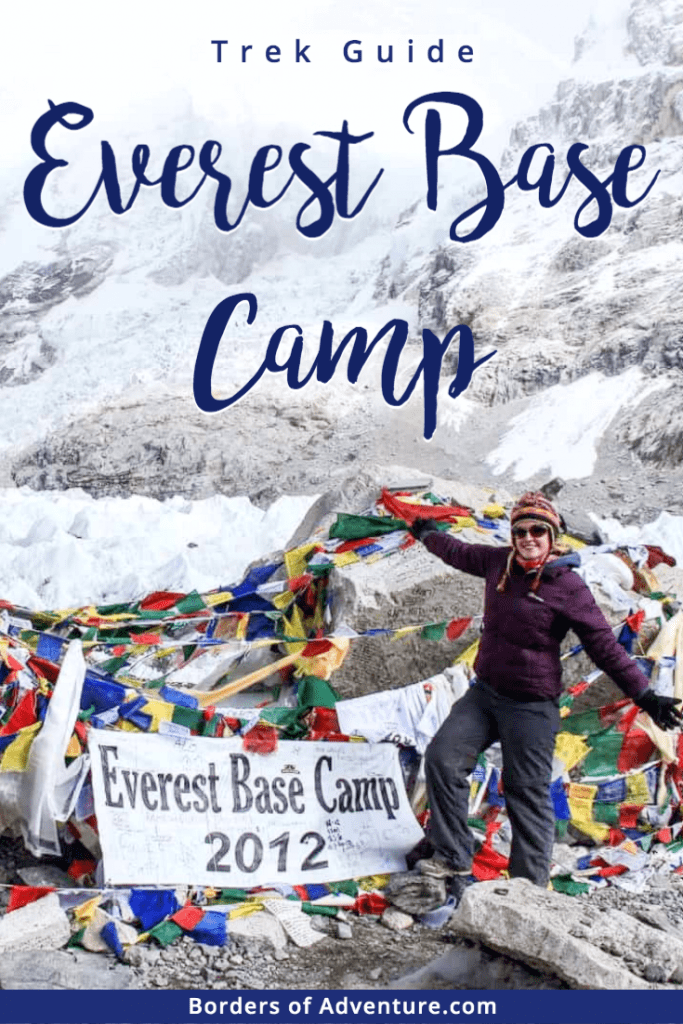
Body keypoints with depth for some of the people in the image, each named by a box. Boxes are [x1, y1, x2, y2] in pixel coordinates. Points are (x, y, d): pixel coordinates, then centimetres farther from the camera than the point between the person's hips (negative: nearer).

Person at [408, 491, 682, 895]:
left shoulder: (568, 587, -15)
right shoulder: (498, 563, 1)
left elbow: (605, 646, -11)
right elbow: (460, 553, 23)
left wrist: (646, 695, -14)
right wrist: (428, 534, 40)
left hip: (531, 706, -6)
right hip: (485, 692, 6)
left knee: (528, 796, -1)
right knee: (443, 758, -5)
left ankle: (530, 886, 11)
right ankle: (452, 858, 3)